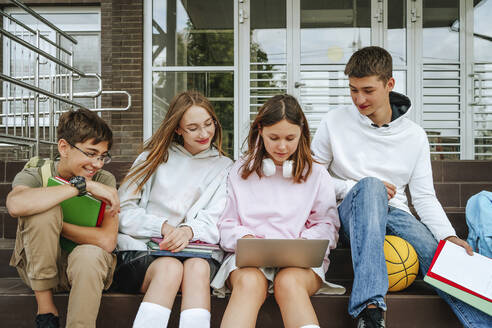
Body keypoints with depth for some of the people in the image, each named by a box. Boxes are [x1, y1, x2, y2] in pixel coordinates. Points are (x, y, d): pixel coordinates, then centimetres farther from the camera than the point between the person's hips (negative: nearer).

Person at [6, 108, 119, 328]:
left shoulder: (105, 180, -8)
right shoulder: (34, 176, -9)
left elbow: (107, 241, -21)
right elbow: (16, 205, -36)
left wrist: (52, 224, -19)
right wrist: (83, 185, -33)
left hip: (86, 267, -1)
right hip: (38, 266, 1)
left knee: (90, 254, -36)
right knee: (42, 210, -27)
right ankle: (45, 309, -15)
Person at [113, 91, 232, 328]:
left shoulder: (223, 167, 15)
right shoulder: (155, 157, 14)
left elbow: (214, 223, 3)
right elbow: (123, 212, 6)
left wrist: (188, 231, -20)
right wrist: (163, 226, -11)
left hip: (196, 251, 1)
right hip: (140, 249, 0)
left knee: (198, 267, -34)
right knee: (170, 268, -34)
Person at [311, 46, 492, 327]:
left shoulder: (414, 135, 7)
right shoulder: (336, 122, 2)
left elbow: (424, 196, 4)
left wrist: (449, 236, -14)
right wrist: (357, 187, -9)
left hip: (393, 213, 2)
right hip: (351, 213, -2)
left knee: (436, 251, -29)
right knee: (370, 185, -36)